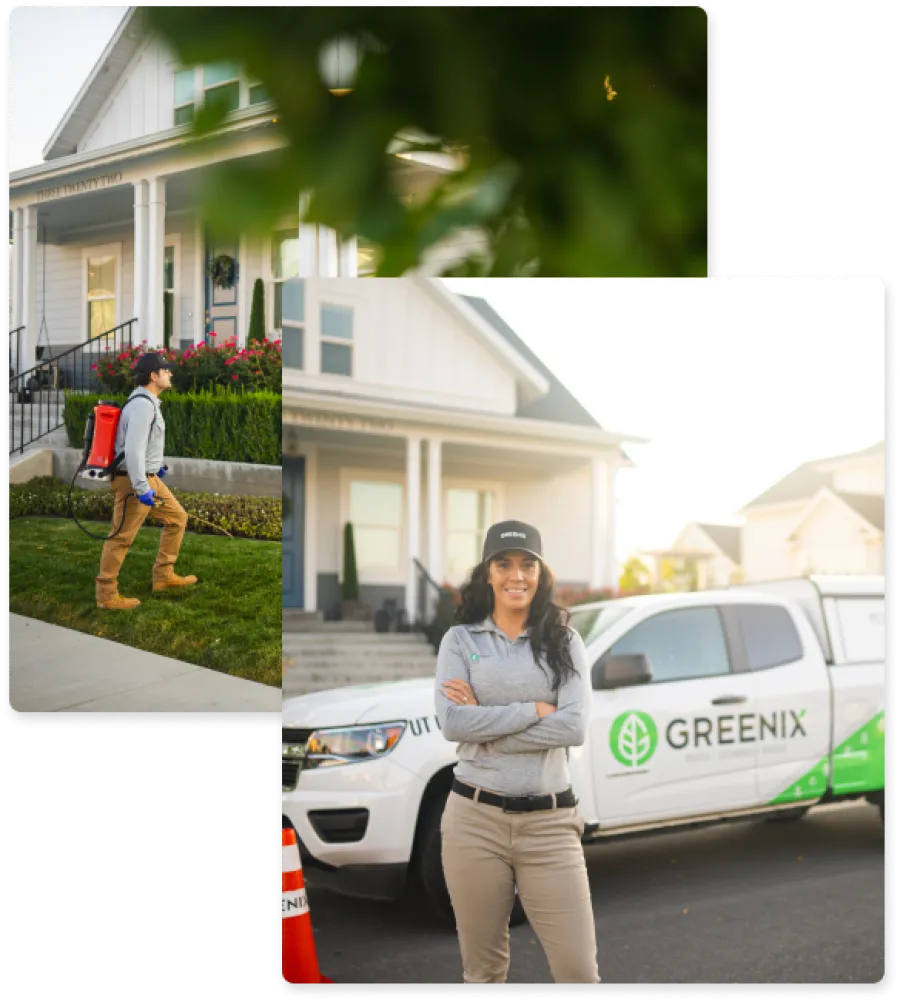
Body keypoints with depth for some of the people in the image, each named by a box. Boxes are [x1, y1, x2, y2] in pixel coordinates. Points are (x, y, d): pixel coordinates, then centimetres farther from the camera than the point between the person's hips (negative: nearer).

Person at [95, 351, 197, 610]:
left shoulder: (145, 401, 10)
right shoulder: (143, 405, -22)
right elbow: (133, 449, -28)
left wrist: (155, 465, 28)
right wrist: (141, 488, -27)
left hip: (149, 478, 10)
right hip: (135, 481, -10)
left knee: (177, 518, 16)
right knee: (121, 538, -2)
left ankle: (164, 576, 22)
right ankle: (106, 595, 6)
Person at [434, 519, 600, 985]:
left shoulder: (564, 641, 5)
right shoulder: (460, 640, 4)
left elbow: (575, 727, -10)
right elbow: (452, 723, -11)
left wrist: (485, 721, -10)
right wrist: (536, 710, -10)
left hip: (549, 822, 0)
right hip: (474, 819, 0)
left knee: (578, 970, -2)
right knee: (483, 969, 11)